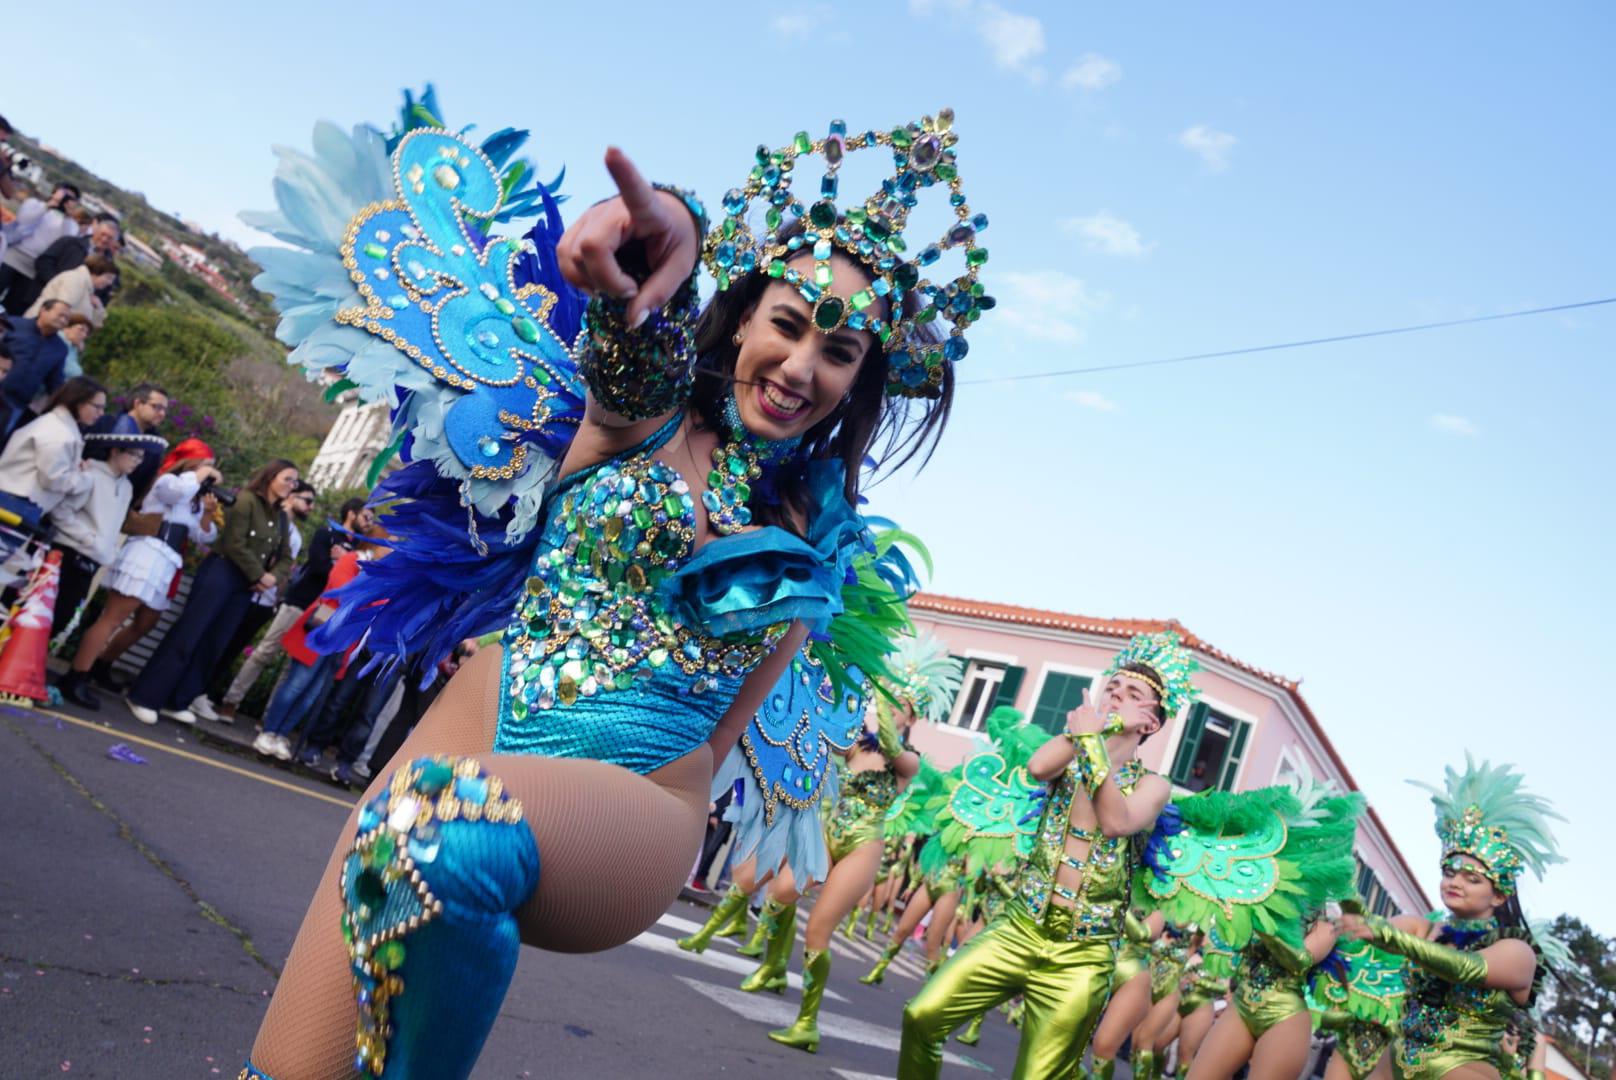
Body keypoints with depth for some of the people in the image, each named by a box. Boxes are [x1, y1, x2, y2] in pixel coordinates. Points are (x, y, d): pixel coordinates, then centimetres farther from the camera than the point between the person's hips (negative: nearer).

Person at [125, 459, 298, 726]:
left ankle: (176, 701, 13)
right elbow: (235, 545, -15)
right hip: (221, 573, -7)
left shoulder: (282, 517, 12)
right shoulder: (246, 501, -9)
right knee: (186, 636, -7)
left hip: (245, 585, 7)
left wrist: (272, 577, -7)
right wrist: (259, 575, -11)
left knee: (214, 646, 6)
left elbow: (285, 558, 12)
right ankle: (145, 697, -1)